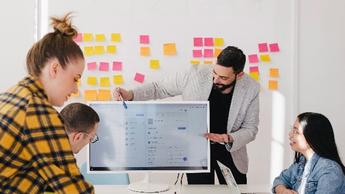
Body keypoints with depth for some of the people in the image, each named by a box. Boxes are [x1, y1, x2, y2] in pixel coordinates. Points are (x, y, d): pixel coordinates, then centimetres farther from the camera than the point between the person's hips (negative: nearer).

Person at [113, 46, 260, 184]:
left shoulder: (251, 89, -16)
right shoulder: (196, 75, -20)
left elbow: (250, 129, -6)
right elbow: (160, 88, -8)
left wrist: (229, 139, -26)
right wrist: (130, 95, -23)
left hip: (230, 151, 2)